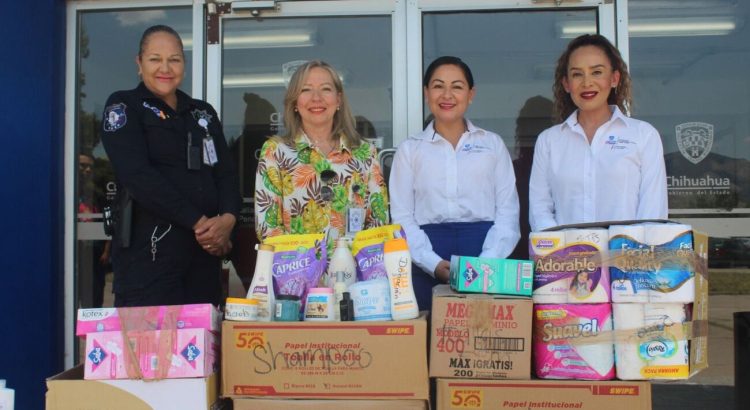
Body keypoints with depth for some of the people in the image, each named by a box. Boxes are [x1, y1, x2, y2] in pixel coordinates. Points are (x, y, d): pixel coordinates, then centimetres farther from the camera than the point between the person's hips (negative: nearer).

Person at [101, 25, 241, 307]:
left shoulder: (203, 113, 17)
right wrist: (197, 221, -17)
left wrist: (228, 218, -11)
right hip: (149, 249, -5)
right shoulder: (123, 107, 1)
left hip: (205, 248, 5)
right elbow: (138, 175, -13)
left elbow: (227, 173, 10)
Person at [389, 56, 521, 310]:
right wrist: (434, 264, -11)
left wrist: (487, 262, -11)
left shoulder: (493, 144, 12)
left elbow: (507, 212, 5)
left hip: (485, 248, 1)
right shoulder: (410, 149, 10)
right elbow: (402, 216, 3)